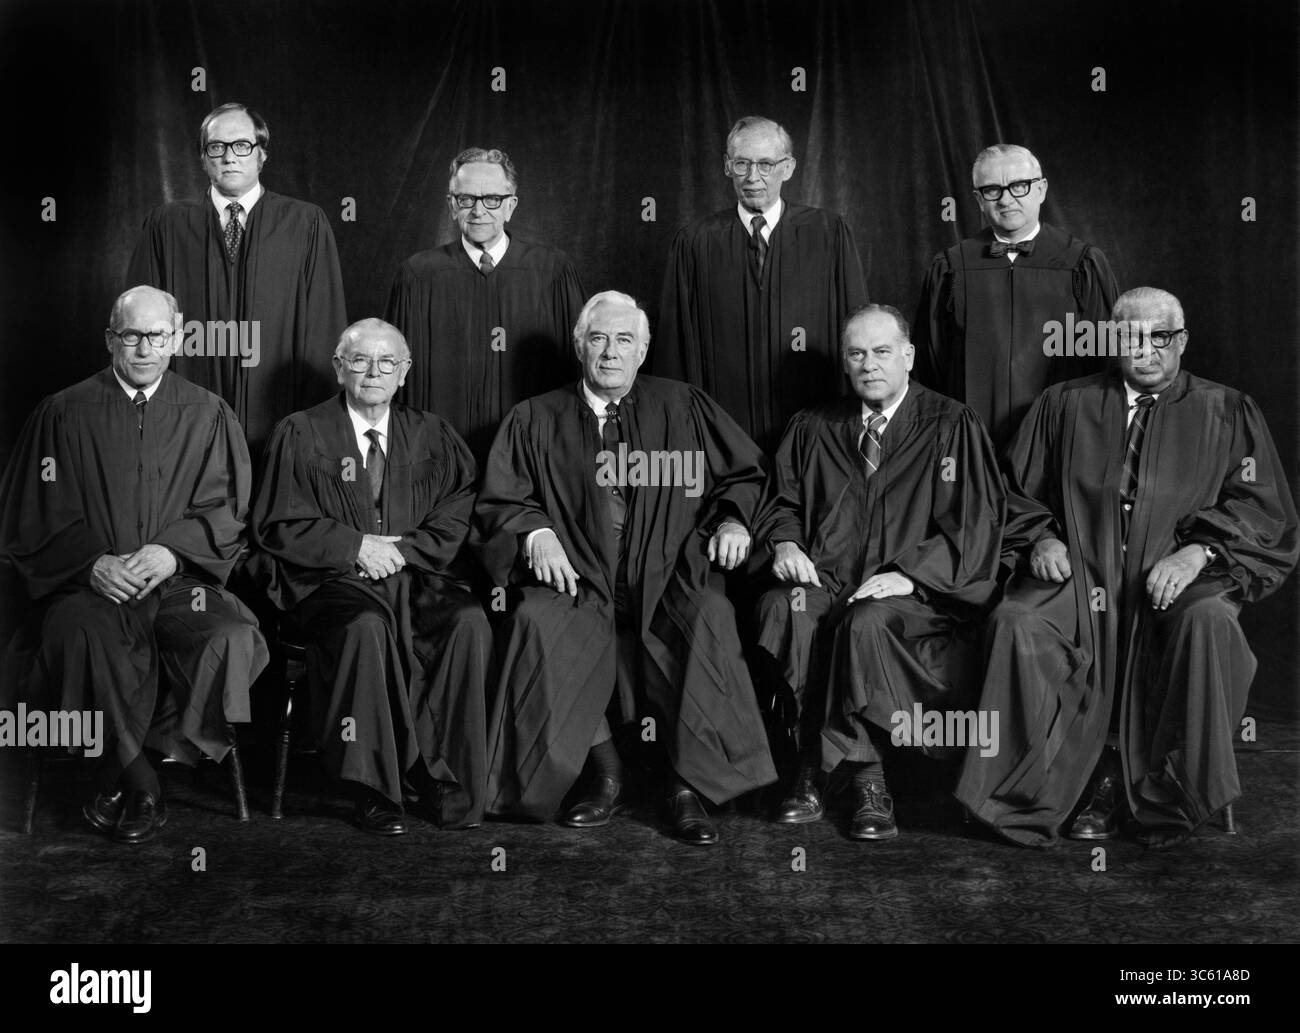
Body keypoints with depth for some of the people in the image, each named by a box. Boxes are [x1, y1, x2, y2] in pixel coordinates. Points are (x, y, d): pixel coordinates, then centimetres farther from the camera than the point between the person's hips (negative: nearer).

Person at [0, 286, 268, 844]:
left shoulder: (207, 414, 14)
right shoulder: (64, 414, 10)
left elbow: (225, 508, 8)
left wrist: (172, 552, -11)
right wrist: (92, 562, -11)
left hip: (181, 581, 1)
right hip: (89, 583, -1)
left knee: (232, 639, -30)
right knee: (82, 637, -35)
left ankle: (120, 777, -13)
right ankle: (139, 784, -16)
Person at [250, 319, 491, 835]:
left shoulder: (431, 436, 17)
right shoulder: (300, 434, 9)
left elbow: (459, 515, 8)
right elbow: (277, 526, 2)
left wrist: (401, 549, -9)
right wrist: (356, 545, -9)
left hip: (416, 577, 3)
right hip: (332, 580, -2)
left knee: (469, 623, -29)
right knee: (366, 627, -37)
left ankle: (446, 778, -19)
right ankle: (376, 786, -25)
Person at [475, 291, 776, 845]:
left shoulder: (682, 408, 15)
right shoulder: (535, 420, 14)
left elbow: (744, 473, 20)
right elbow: (499, 501, 10)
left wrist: (732, 518, 1)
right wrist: (536, 531, -9)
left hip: (667, 577, 0)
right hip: (577, 581, 1)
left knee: (708, 616, -33)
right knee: (540, 621, -32)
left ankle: (686, 783, -22)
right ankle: (603, 773, -16)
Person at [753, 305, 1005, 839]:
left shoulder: (951, 426, 6)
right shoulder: (813, 428, 18)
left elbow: (974, 524, -1)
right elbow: (781, 501, 23)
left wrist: (908, 574, -15)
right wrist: (784, 542, -1)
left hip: (919, 591, -3)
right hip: (826, 579, 3)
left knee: (867, 622, -36)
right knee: (782, 608, -31)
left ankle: (818, 768, -19)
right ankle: (865, 775, -24)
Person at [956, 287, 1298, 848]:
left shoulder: (1226, 412, 14)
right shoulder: (1064, 405, 18)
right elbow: (1018, 491, 20)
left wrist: (1198, 550, -13)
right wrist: (1040, 537, -1)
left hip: (1179, 578, -1)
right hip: (1079, 571, 1)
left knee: (1207, 622, -35)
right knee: (1017, 621, -30)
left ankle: (1161, 795, -19)